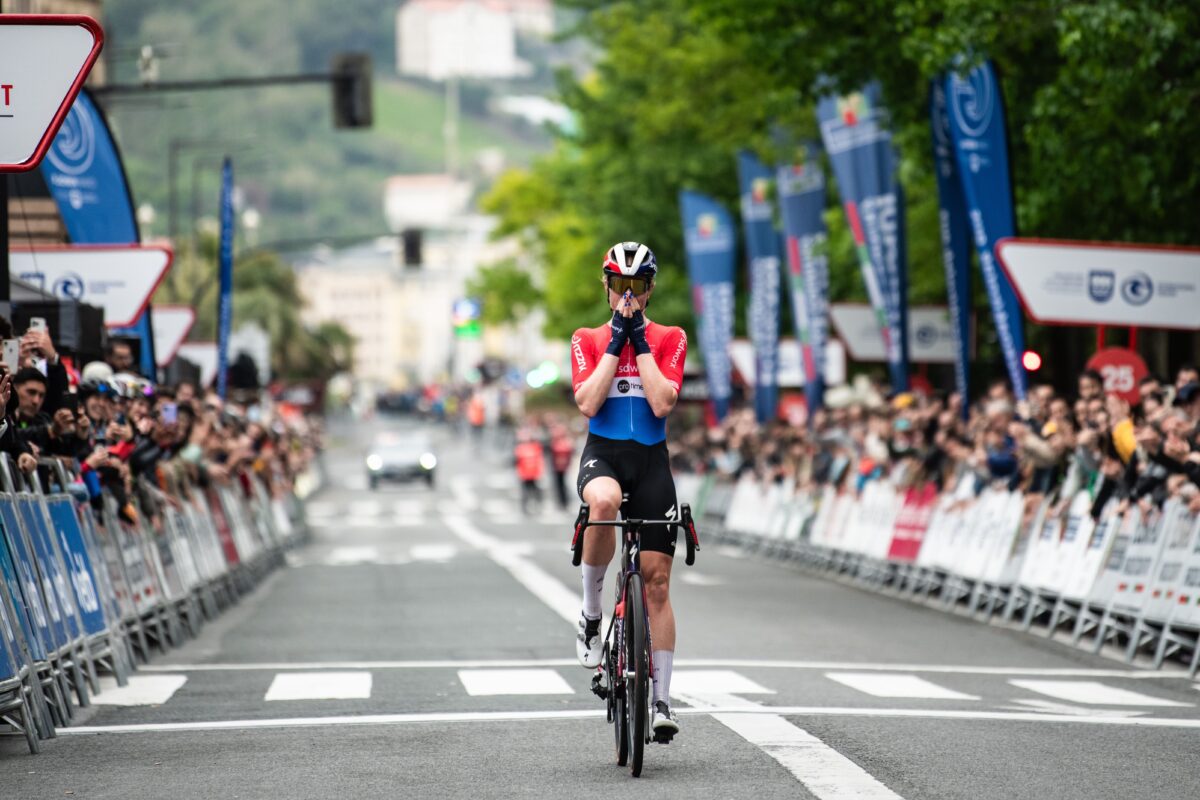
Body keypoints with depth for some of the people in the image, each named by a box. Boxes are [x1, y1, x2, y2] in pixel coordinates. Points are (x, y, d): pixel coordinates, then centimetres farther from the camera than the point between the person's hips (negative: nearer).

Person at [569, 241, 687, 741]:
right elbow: (587, 402, -9)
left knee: (657, 582, -1)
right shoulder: (588, 340, 7)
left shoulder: (669, 340, 6)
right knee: (604, 502, -40)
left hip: (651, 459, 1)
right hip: (603, 454, -1)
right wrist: (615, 343, -9)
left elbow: (661, 404, -10)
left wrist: (639, 341, -9)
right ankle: (591, 613, -21)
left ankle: (661, 698, 7)